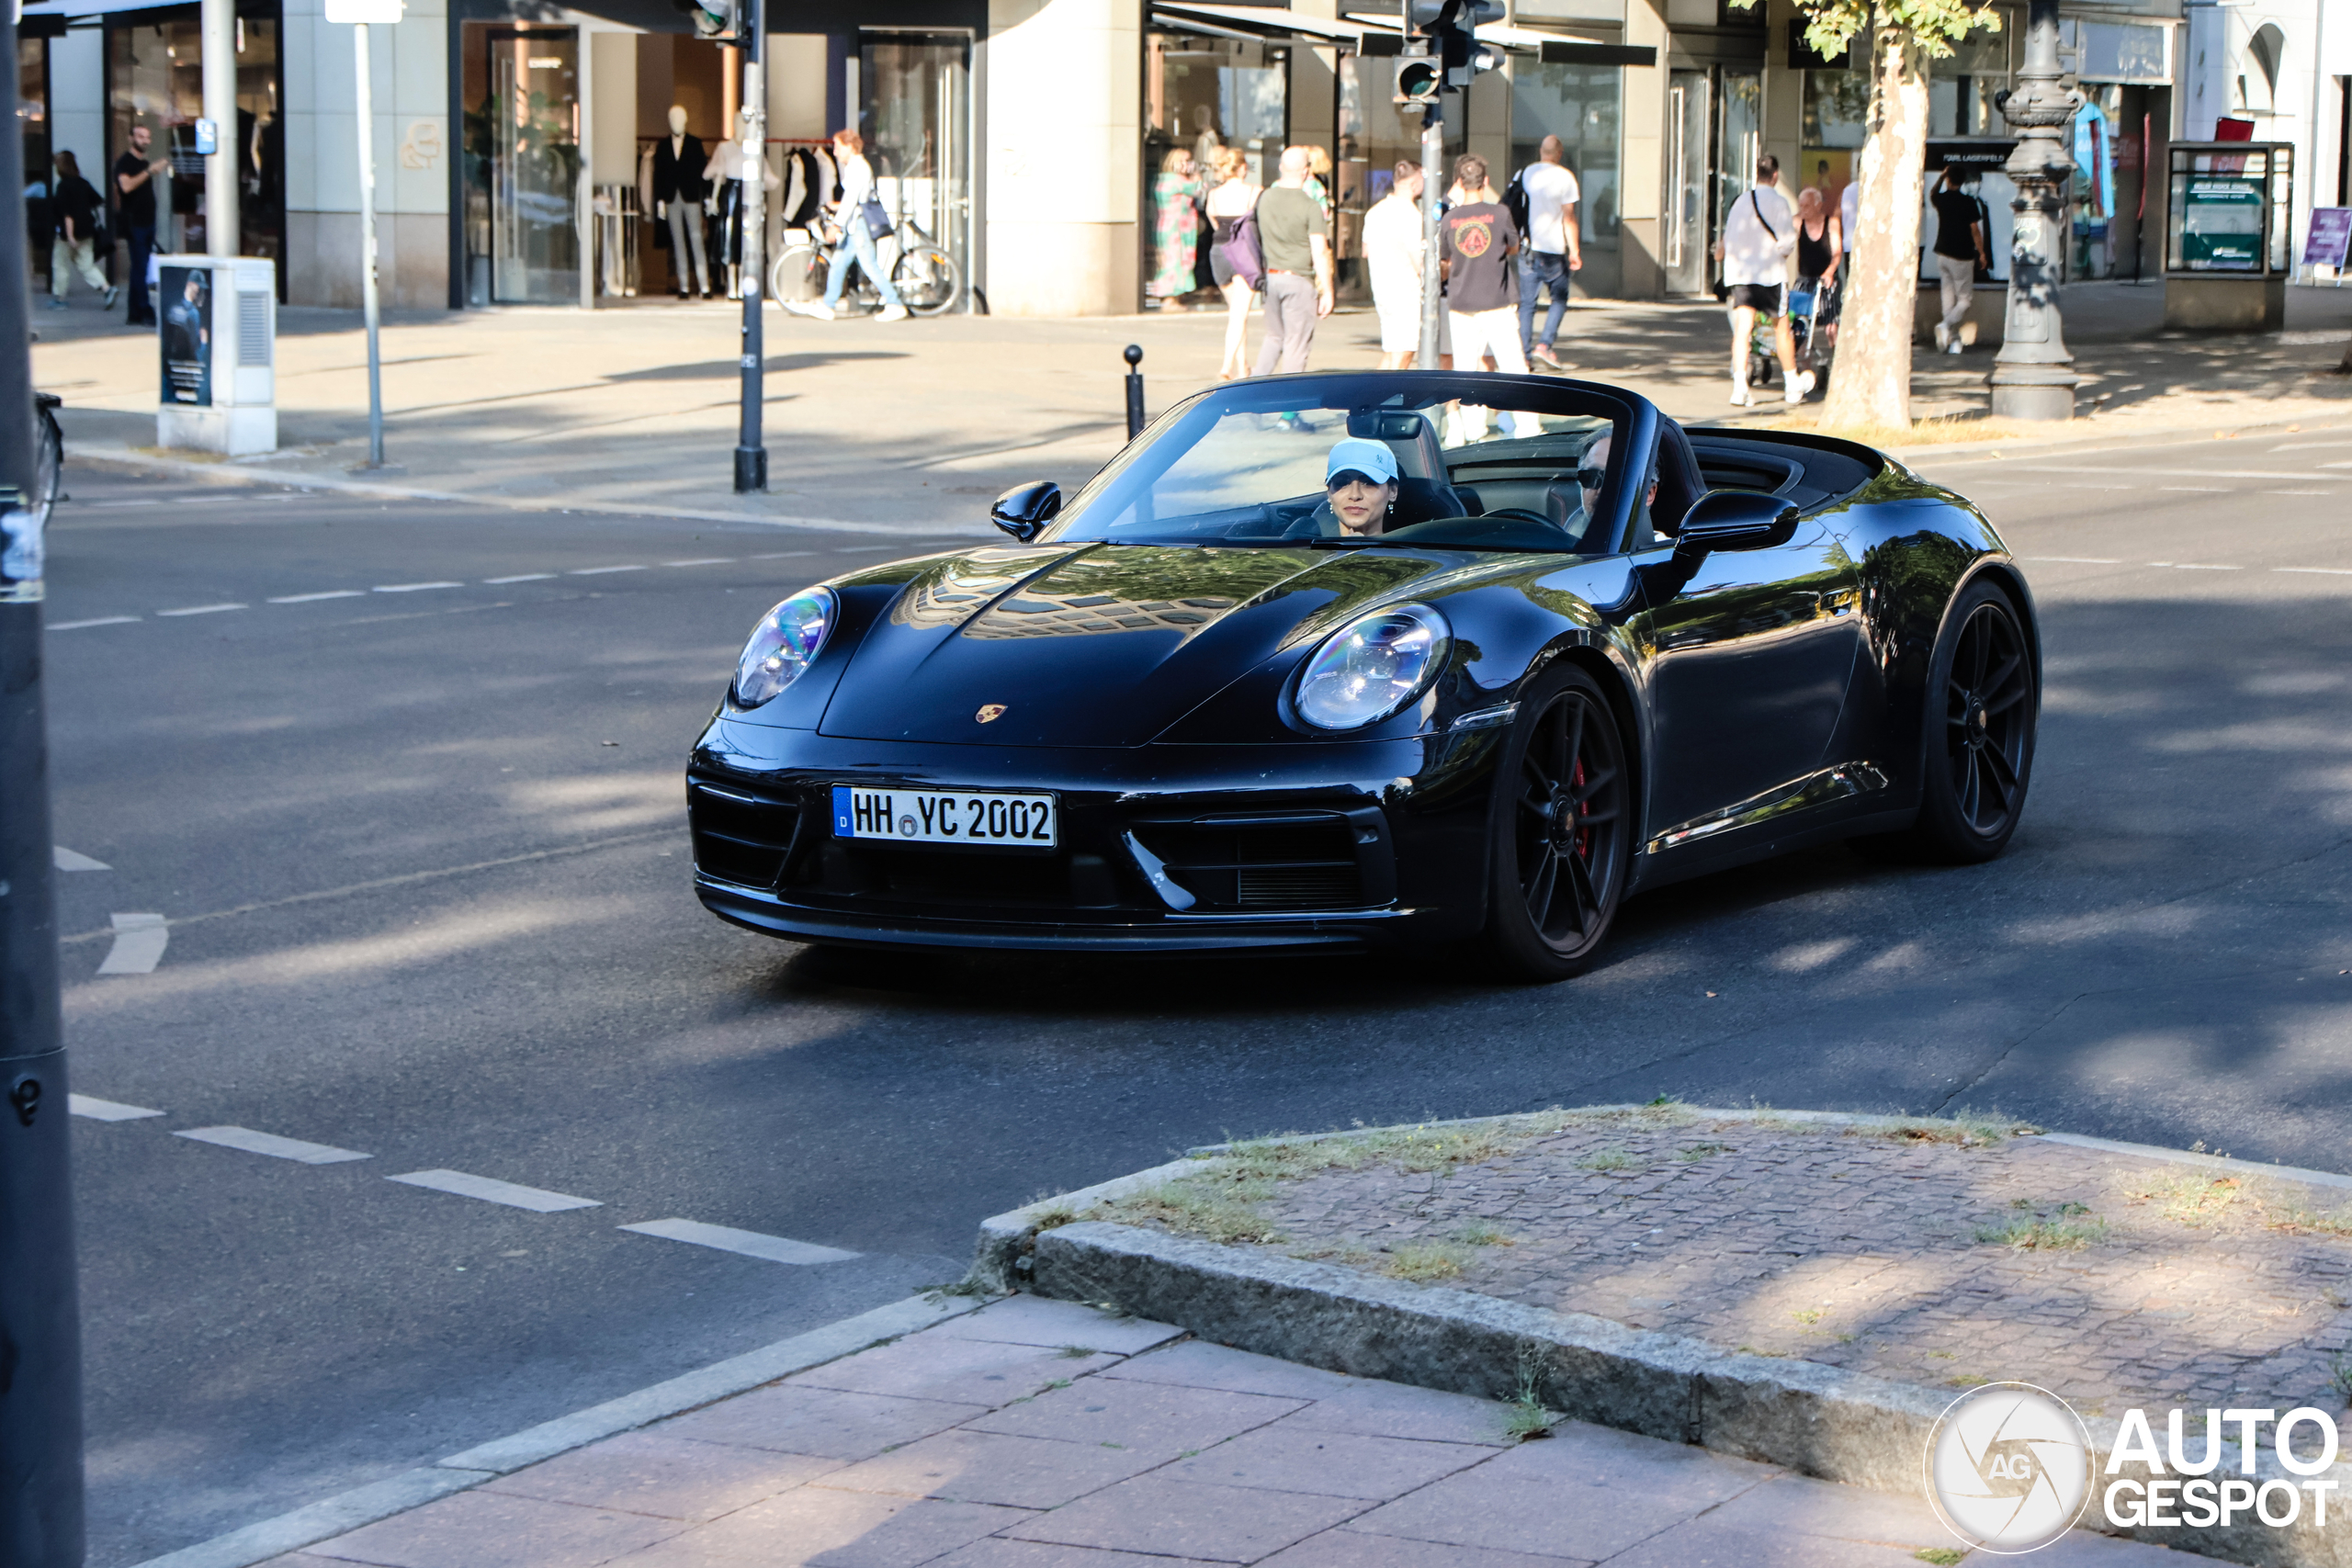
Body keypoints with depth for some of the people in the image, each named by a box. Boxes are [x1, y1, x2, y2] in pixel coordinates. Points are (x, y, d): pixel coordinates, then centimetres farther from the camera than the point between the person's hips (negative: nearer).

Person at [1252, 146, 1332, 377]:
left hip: (1271, 276, 5)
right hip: (1299, 280, -5)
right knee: (1296, 344, 2)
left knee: (1274, 337, 19)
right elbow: (1320, 253, -15)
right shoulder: (1310, 207, -13)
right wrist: (1327, 291, -11)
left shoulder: (1265, 199, 3)